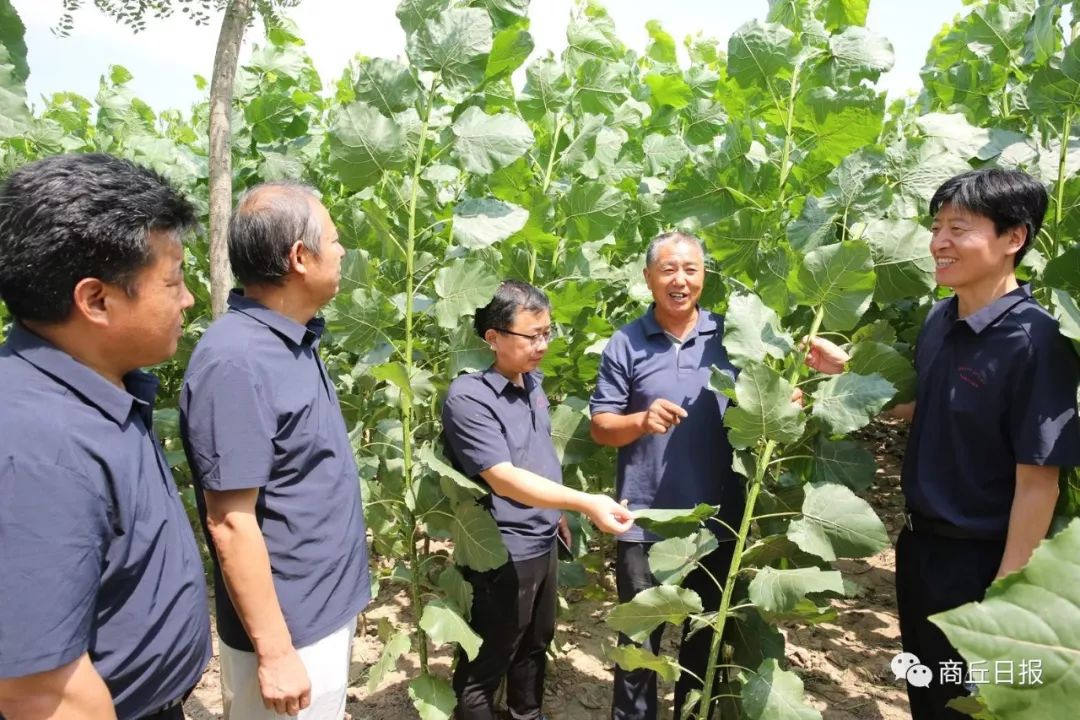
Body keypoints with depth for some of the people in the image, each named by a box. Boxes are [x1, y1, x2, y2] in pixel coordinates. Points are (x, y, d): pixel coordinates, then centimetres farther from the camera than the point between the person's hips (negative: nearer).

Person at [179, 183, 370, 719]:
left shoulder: (294, 342, 3)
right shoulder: (236, 362, -26)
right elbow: (232, 524, -25)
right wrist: (275, 651, -20)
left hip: (329, 607, 9)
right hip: (291, 626, -9)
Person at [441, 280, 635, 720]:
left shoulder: (532, 381, 2)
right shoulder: (468, 397, -24)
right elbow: (503, 478, -30)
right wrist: (585, 503, -36)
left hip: (543, 542, 8)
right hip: (503, 553, -8)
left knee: (535, 646, 26)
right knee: (485, 666, 10)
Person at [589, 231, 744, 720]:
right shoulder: (625, 344, -4)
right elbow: (600, 427, -3)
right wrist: (641, 421, -22)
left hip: (716, 520, 2)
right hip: (645, 523, -2)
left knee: (706, 636, 21)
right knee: (639, 639, 12)